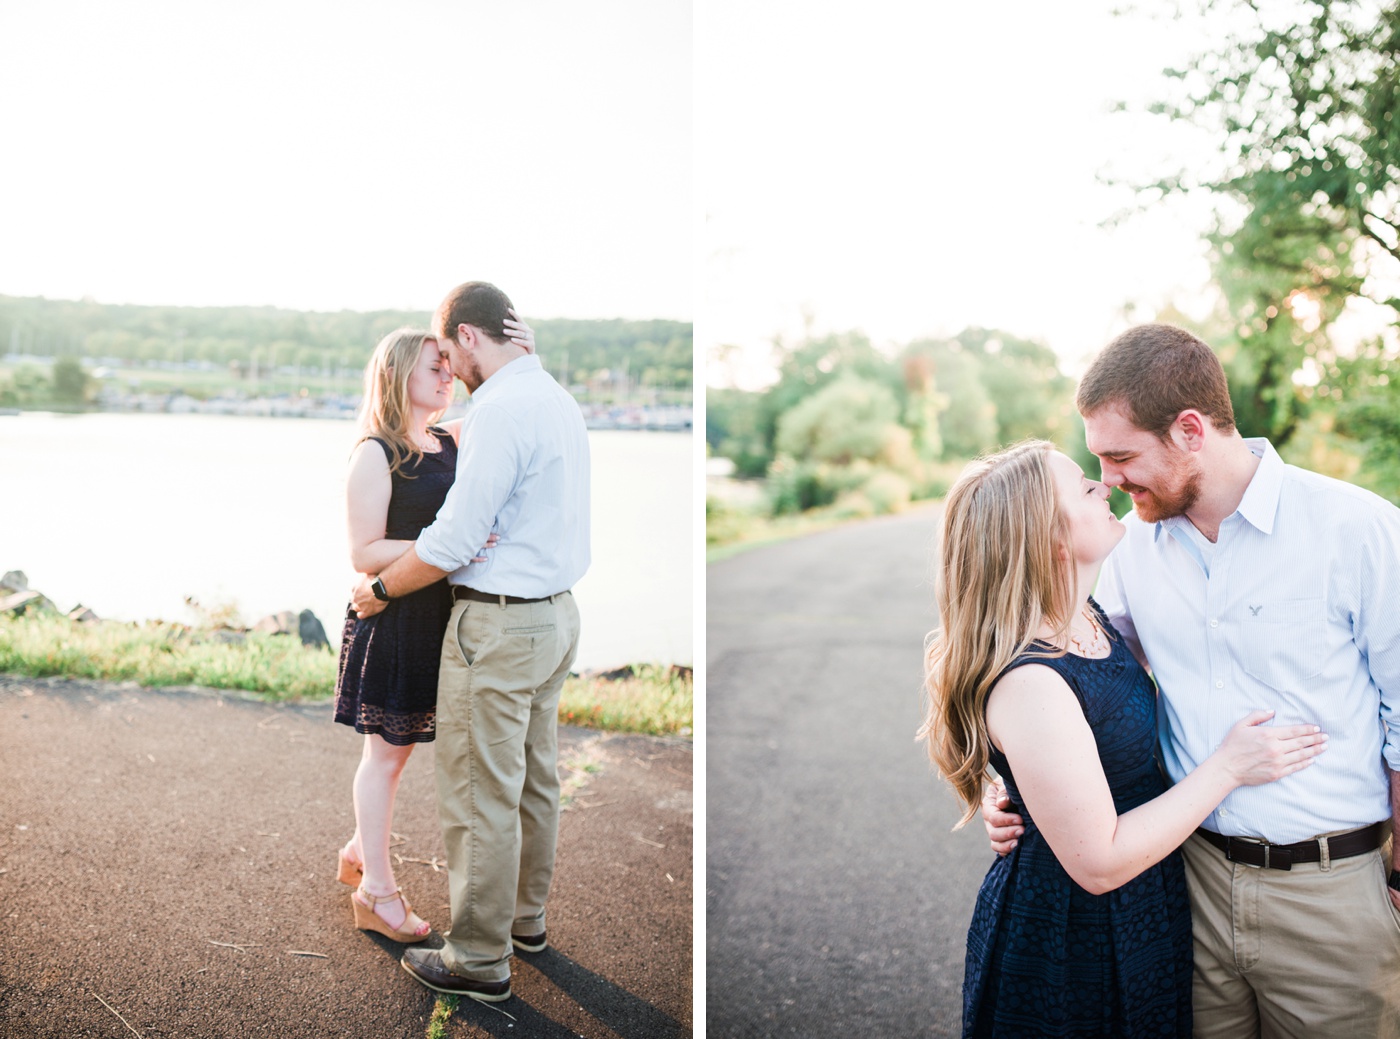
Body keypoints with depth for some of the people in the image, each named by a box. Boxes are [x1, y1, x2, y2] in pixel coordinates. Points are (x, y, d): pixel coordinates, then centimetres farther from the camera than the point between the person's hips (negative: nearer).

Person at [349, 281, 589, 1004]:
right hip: (555, 611, 10)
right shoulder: (558, 399, 11)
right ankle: (525, 916, 34)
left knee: (479, 795, 1)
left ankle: (480, 959, 12)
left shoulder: (500, 409, -19)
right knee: (534, 777, 19)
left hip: (499, 624, -10)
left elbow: (455, 540, -21)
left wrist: (378, 590, -8)